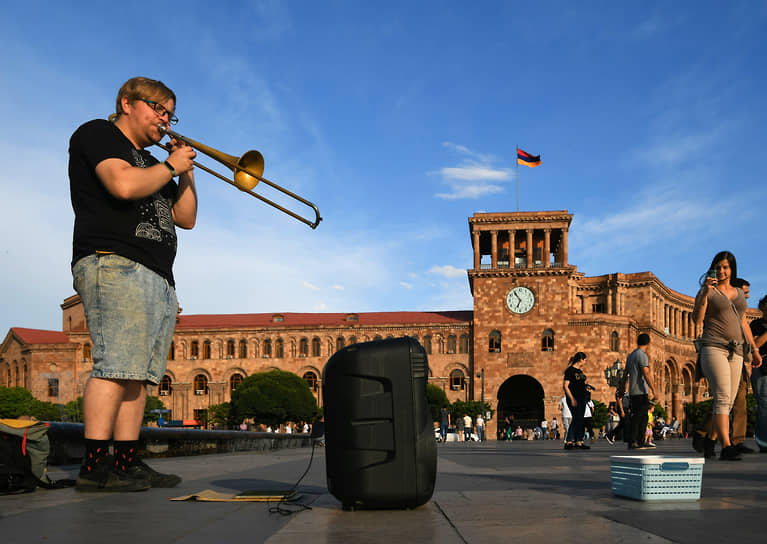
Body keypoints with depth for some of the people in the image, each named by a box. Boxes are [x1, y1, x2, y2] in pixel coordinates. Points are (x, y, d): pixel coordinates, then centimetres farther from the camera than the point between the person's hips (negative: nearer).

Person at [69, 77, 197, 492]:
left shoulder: (149, 162, 31)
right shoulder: (97, 134, 6)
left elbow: (186, 218, 25)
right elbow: (124, 185, -15)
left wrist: (186, 172, 13)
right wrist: (171, 166, -1)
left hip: (158, 279, 9)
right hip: (115, 265, -9)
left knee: (138, 373, 1)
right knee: (116, 365, -17)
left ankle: (126, 463, 1)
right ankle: (94, 466, -18)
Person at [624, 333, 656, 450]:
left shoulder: (630, 355, 17)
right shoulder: (642, 355, -11)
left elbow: (626, 374, 20)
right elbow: (646, 374, -18)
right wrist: (653, 390, -18)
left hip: (633, 392, 9)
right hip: (641, 392, -9)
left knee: (643, 417, 14)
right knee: (637, 417, -8)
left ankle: (640, 442, 15)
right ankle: (632, 442, -10)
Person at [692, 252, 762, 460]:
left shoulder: (739, 292, 19)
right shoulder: (706, 291, 3)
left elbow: (743, 323, 24)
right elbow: (697, 320, -9)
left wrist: (754, 349, 19)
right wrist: (705, 293, -17)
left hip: (735, 352, 6)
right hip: (713, 348, -6)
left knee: (728, 401, 5)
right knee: (723, 398, -18)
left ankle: (711, 439, 20)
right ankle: (726, 447, -22)